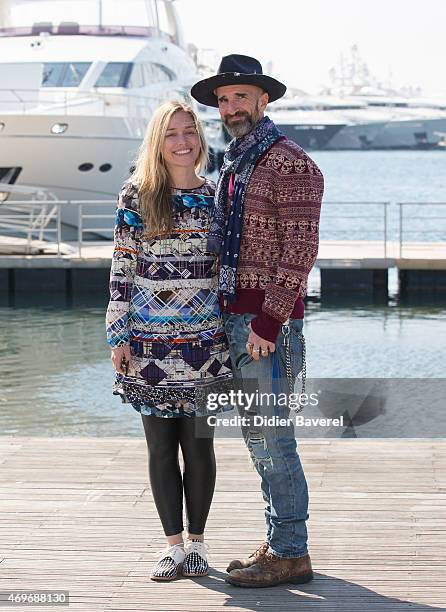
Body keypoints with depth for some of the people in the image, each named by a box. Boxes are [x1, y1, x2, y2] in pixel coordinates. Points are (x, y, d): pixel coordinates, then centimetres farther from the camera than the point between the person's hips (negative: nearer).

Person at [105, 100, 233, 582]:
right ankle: (173, 543, 17)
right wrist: (118, 335, -2)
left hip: (204, 343, 1)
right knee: (160, 446, 6)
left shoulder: (215, 197, 4)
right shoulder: (136, 196, 0)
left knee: (198, 443, 4)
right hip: (149, 343, 0)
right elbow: (121, 268, 1)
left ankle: (197, 541, 18)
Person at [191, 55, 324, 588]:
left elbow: (300, 249, -17)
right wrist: (227, 319, 16)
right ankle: (278, 542, 21)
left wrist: (268, 322, -21)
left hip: (269, 321, -9)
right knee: (258, 435, 13)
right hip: (235, 318, 9)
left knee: (270, 437, -7)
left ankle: (291, 555, 1)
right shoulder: (232, 168, 18)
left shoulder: (289, 164, -11)